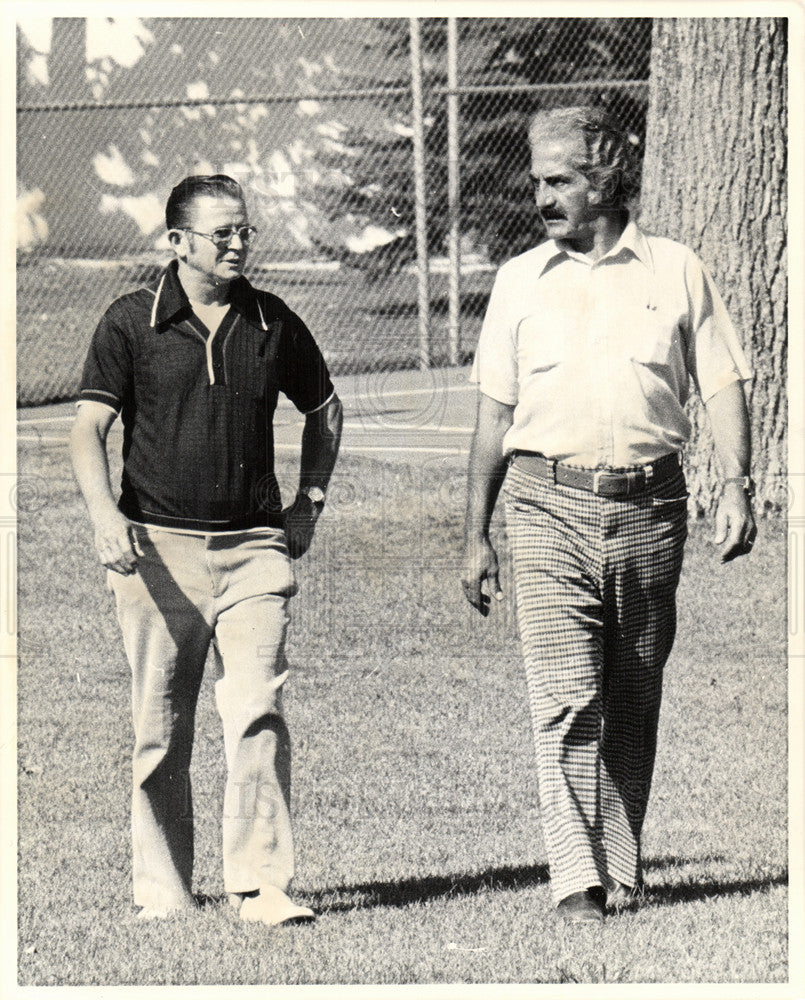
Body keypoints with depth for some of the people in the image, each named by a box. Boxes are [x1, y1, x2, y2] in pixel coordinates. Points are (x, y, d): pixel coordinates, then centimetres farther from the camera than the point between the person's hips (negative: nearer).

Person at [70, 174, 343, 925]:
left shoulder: (273, 324, 7)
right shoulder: (131, 323, 0)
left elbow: (323, 411, 23)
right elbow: (90, 427, -4)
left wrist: (309, 500, 15)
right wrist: (103, 513, -19)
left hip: (253, 546, 1)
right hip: (159, 545, -1)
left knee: (257, 712, -11)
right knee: (160, 729, 6)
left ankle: (259, 882, -10)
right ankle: (161, 886, 16)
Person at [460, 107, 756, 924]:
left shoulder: (675, 272, 7)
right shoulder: (520, 281, 10)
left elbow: (722, 387, 7)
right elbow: (494, 414, 14)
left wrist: (736, 486, -8)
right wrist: (476, 536, 12)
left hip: (648, 508, 0)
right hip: (549, 504, 0)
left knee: (631, 704, 7)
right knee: (566, 700, -11)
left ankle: (620, 870, 17)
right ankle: (575, 881, -13)